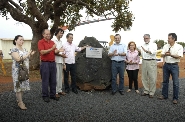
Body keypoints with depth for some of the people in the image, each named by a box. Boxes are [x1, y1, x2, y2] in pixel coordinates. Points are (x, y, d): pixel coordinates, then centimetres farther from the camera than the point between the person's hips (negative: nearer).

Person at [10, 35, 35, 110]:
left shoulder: (24, 49, 14)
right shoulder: (14, 49, -9)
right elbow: (18, 59, -22)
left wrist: (30, 54, 2)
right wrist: (27, 54, -17)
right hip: (18, 71, -7)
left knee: (23, 85, 8)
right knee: (19, 86, -4)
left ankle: (19, 100, 20)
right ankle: (20, 103, 2)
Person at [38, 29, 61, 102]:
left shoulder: (52, 42, 14)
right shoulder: (41, 42, -3)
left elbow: (55, 51, 12)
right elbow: (42, 52, -15)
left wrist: (57, 51, -12)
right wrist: (51, 49, -24)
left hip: (53, 63, 6)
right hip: (45, 63, -6)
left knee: (53, 80, 10)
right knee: (45, 80, 2)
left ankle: (53, 94, 21)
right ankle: (45, 96, 13)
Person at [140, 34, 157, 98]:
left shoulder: (153, 44, 1)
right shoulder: (143, 45, 18)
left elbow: (154, 52, -17)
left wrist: (147, 51, -31)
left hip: (152, 62, -5)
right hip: (144, 61, 5)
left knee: (152, 78, -4)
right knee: (144, 77, 8)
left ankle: (151, 92, 5)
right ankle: (146, 91, 19)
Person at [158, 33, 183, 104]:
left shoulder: (179, 47, -6)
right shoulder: (165, 46, 6)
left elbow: (179, 56, -14)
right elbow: (162, 55, 1)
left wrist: (170, 55, -27)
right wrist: (165, 54, -21)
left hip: (174, 66, -4)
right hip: (166, 65, 4)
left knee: (175, 83, 0)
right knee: (165, 81, 12)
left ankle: (175, 98, 11)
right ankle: (164, 95, 25)